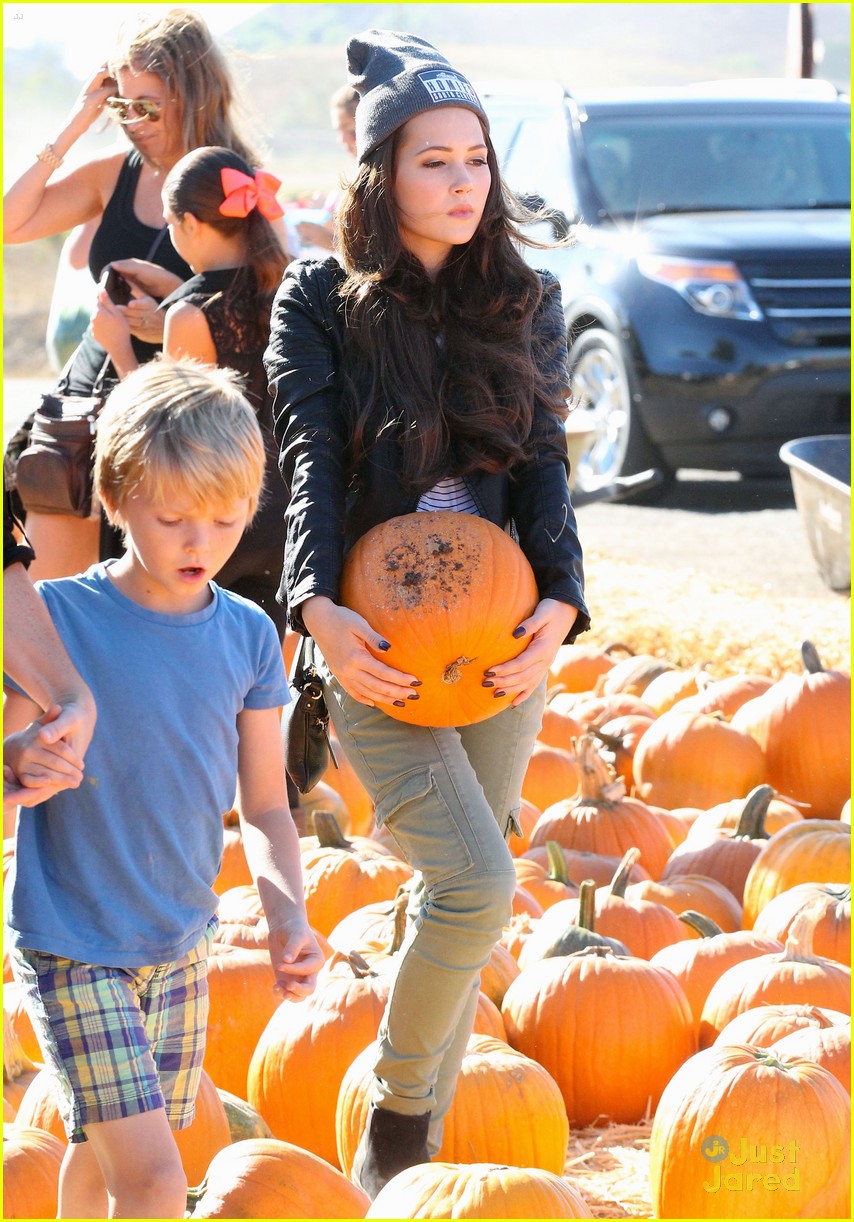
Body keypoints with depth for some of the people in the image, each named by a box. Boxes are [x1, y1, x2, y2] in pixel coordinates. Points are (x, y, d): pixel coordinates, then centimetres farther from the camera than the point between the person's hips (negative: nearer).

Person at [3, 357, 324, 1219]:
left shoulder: (247, 637, 0)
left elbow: (265, 807, 5)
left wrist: (288, 915, -11)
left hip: (181, 945, 5)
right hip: (70, 947, -5)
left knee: (102, 1151, 17)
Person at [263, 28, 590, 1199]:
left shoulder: (526, 302, 7)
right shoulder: (319, 302, -3)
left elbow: (543, 463, 0)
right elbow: (310, 460, -13)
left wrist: (562, 599, -18)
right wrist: (320, 605, -30)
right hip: (374, 644, -4)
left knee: (455, 896, 12)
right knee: (476, 886, -19)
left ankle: (415, 1145, 29)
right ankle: (398, 1103, 3)